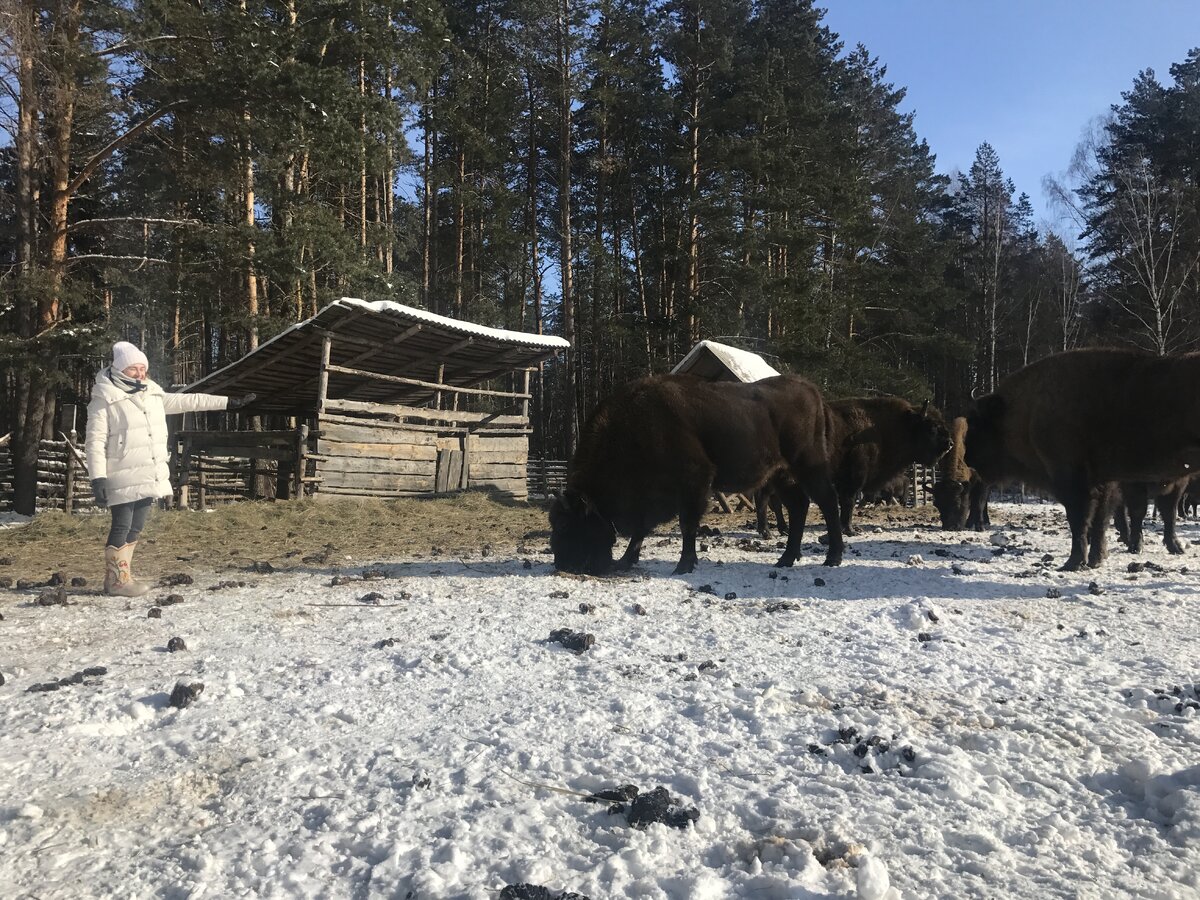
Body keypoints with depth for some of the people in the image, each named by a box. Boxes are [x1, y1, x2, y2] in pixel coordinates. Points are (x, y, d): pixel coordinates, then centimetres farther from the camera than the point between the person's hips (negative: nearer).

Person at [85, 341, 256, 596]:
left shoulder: (153, 395, 11)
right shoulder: (104, 400, -9)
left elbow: (187, 401, 17)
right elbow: (96, 441, -12)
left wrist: (228, 402, 17)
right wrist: (98, 478, -18)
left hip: (149, 477, 7)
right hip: (123, 479, -7)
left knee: (134, 528, 13)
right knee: (122, 527, -3)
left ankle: (123, 577, 22)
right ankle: (116, 580, 6)